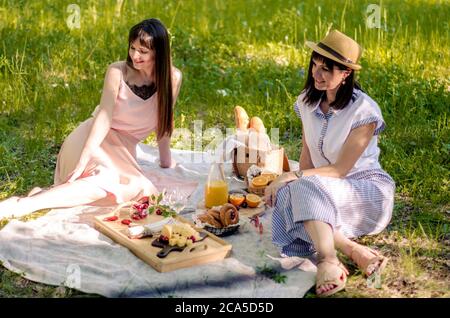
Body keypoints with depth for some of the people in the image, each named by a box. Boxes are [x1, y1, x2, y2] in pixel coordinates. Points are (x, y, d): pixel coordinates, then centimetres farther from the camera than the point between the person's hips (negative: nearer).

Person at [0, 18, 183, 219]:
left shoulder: (172, 78, -6)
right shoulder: (117, 72, -12)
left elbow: (164, 121, 6)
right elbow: (104, 117, -21)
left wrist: (166, 161, 12)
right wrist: (83, 162, -29)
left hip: (123, 150, 4)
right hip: (94, 140, -4)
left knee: (134, 186, -31)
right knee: (108, 178, -37)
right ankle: (21, 205, -38)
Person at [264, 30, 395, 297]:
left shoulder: (364, 111, -17)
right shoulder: (308, 101, 3)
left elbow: (340, 169, -17)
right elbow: (307, 153, 6)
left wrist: (293, 177, -23)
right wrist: (297, 181, -13)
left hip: (367, 188, -6)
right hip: (323, 188, 6)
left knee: (307, 188, -34)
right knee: (288, 197, -28)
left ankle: (329, 262, -35)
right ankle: (354, 251, -27)